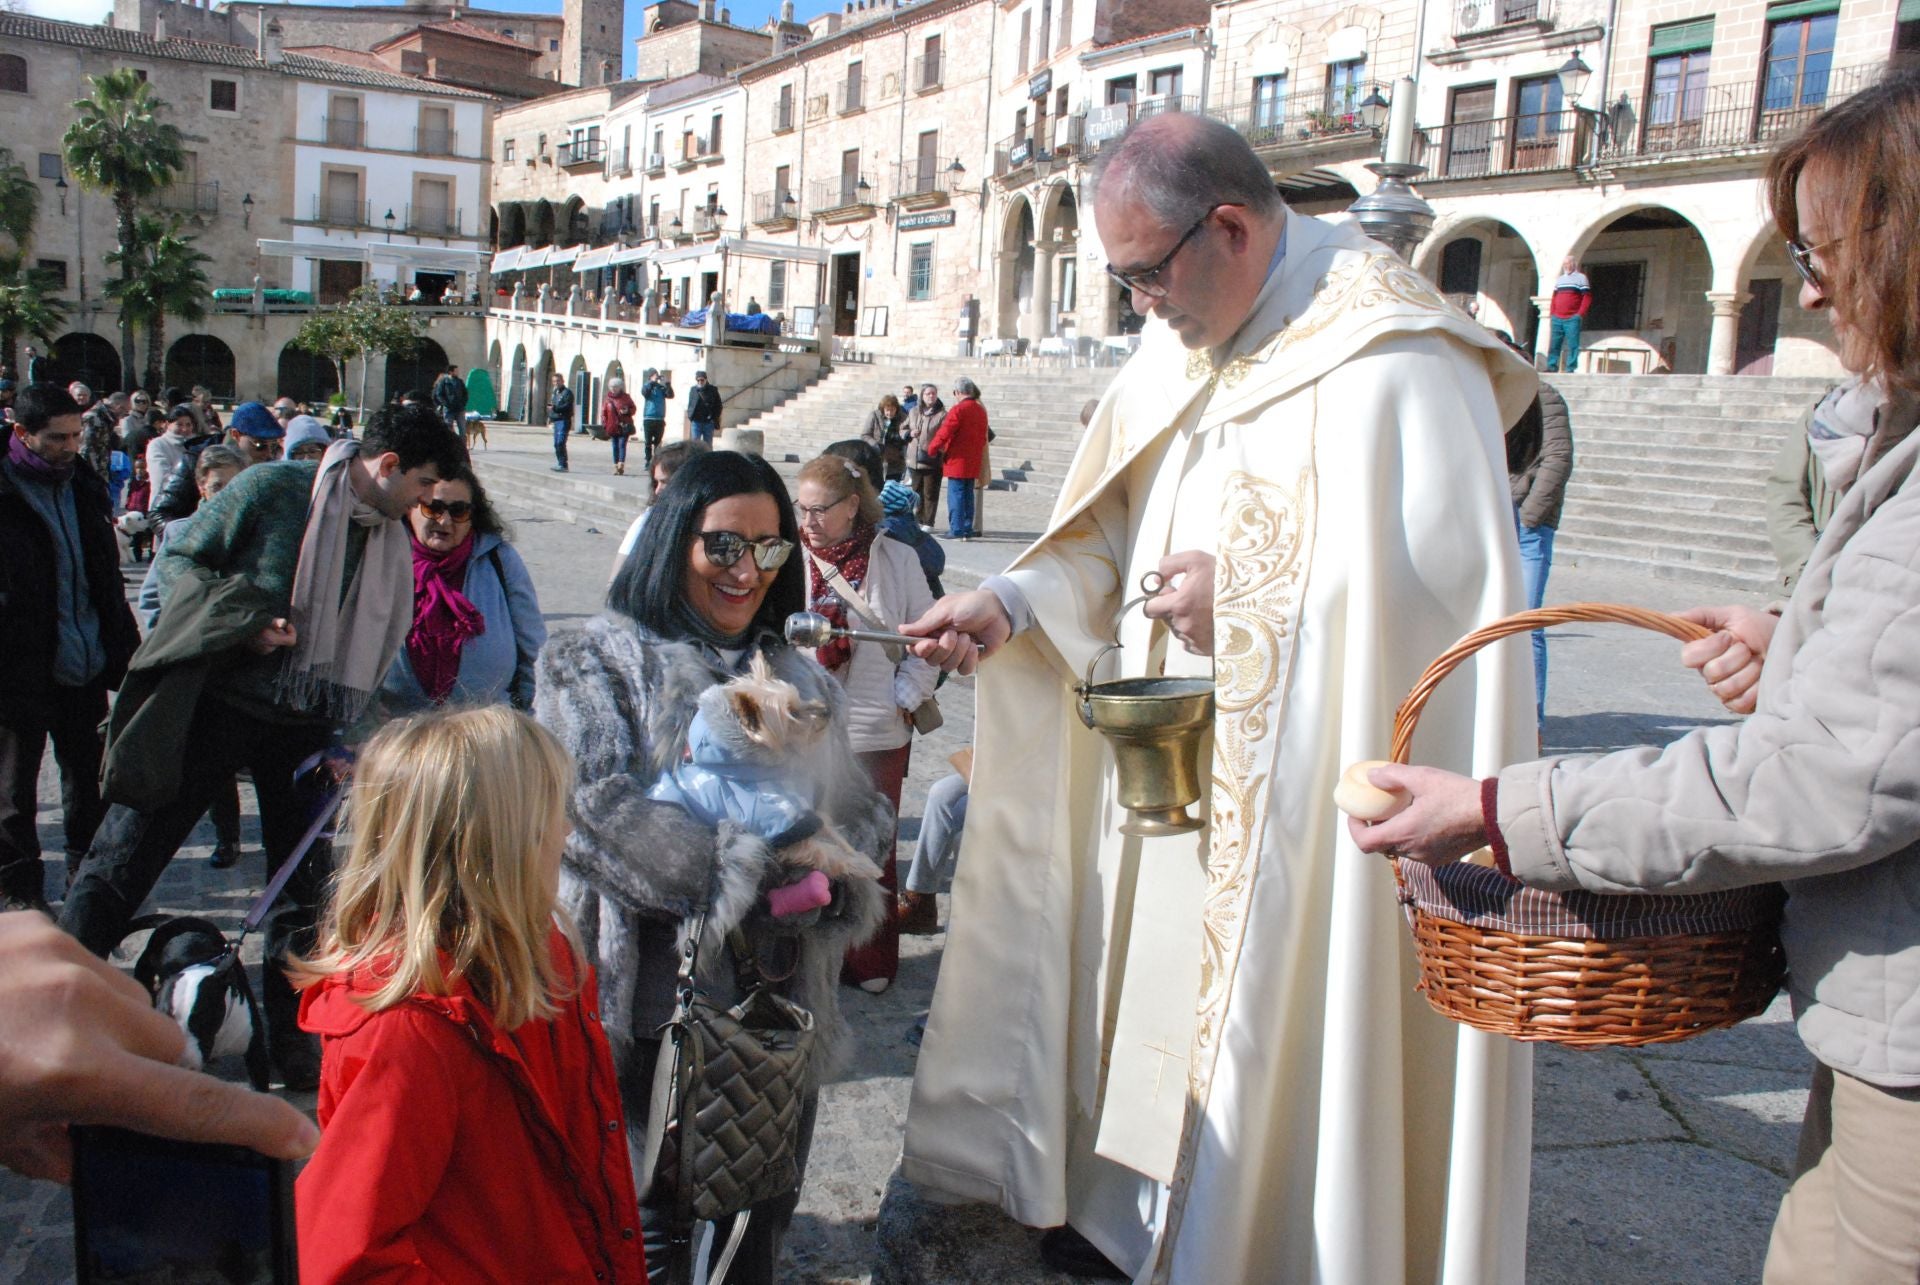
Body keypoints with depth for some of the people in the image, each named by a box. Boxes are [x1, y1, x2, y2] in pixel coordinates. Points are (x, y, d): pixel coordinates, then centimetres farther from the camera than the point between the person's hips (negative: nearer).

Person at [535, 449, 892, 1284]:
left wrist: (826, 877, -9)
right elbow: (592, 805, -14)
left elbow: (863, 815, 13)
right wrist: (750, 877, -17)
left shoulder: (800, 682, 14)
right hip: (644, 1003, -4)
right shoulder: (593, 663, 0)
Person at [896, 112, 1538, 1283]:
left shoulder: (1394, 362, -16)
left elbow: (1448, 572, -21)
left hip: (1310, 787, -8)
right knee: (1162, 971, 16)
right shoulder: (1187, 346, 10)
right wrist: (1013, 602, -4)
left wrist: (1243, 595, -20)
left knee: (1277, 1022, 3)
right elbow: (1114, 535, 12)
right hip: (1177, 770, 8)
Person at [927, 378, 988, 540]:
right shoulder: (981, 411, 11)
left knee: (956, 494, -3)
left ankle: (956, 530, -5)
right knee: (968, 495, 11)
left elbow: (944, 433, -14)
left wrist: (931, 448, -1)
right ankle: (968, 530, 13)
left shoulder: (958, 410, -14)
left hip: (957, 460, -7)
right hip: (974, 463, 7)